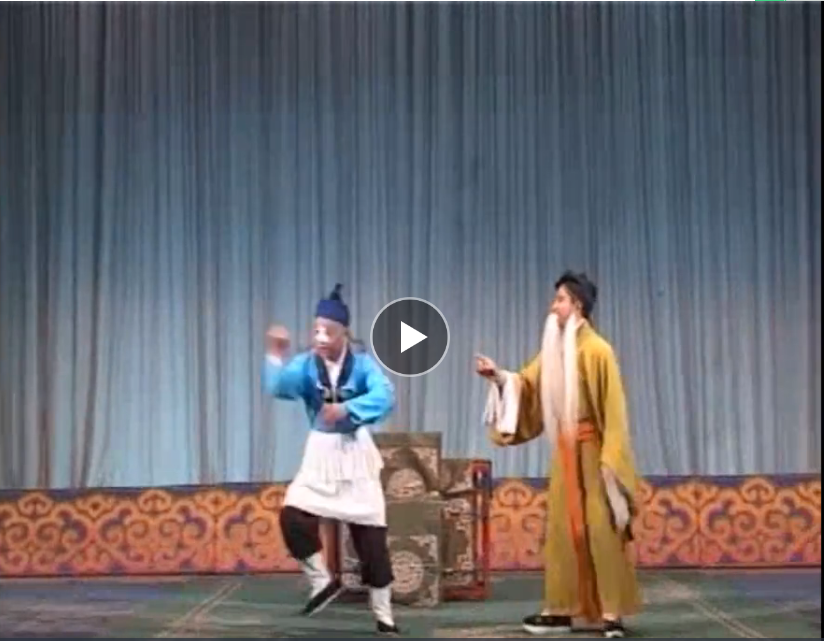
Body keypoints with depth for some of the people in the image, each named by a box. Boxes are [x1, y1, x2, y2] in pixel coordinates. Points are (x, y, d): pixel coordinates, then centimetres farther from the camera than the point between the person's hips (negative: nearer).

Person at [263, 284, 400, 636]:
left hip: (356, 454, -2)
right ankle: (323, 582, 10)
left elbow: (385, 397, -29)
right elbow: (278, 388, -24)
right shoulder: (306, 364, -5)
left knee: (371, 534, 1)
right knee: (293, 517, -15)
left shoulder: (362, 363, -10)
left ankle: (384, 616, 15)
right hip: (320, 454, 2)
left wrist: (348, 409, -44)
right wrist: (276, 355, -42)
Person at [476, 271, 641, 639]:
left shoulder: (597, 350, -11)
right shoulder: (555, 350, 11)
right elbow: (527, 385, 12)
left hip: (591, 449, -7)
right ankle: (560, 611, 13)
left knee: (600, 529, -6)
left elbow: (612, 408, -14)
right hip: (564, 449, 7)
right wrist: (499, 377, -6)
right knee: (562, 528, 8)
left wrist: (610, 457, -18)